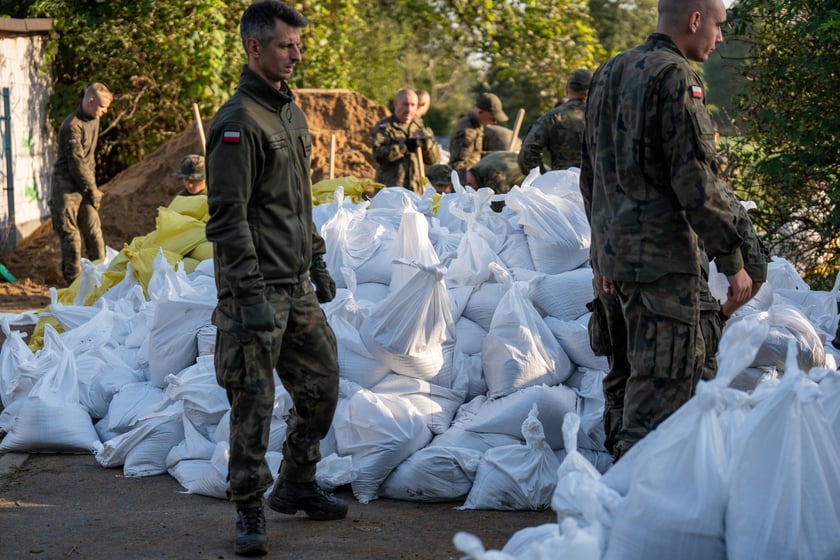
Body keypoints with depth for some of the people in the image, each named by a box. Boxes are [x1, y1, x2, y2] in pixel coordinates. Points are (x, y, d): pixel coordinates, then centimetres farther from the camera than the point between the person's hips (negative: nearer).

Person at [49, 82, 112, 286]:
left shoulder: (93, 121, 10)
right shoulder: (72, 125, -17)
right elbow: (76, 163, -17)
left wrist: (93, 186, 10)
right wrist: (93, 190, -9)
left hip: (84, 187, 8)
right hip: (67, 188, -8)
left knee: (94, 234, 5)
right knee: (70, 236, -4)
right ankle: (74, 283, -1)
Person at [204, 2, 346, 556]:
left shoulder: (291, 110, 14)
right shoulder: (239, 122, -14)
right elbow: (228, 218, -18)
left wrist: (318, 263, 22)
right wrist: (252, 293, -22)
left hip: (298, 286, 9)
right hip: (256, 288, -9)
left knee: (321, 383, 14)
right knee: (253, 401, -3)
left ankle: (297, 484, 30)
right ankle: (250, 511, 8)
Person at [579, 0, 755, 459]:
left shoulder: (609, 73, 15)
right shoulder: (675, 77, -13)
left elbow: (590, 173, 20)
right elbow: (695, 180, -18)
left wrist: (605, 248, 26)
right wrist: (732, 258, -14)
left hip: (616, 247, 9)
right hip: (663, 252, -9)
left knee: (687, 358, 21)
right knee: (664, 375, -5)